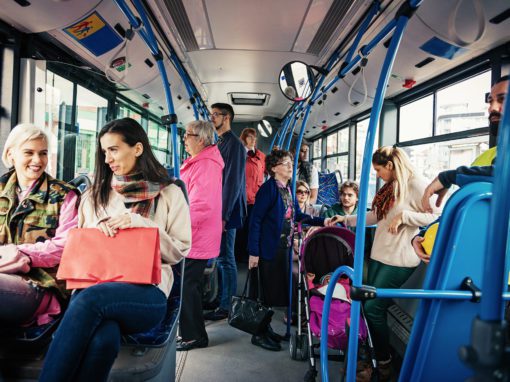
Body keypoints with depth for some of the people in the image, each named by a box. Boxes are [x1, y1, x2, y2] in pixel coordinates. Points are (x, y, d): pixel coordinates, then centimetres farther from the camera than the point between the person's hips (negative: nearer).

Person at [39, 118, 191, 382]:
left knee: (90, 299, -36)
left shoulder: (169, 194, 10)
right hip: (94, 284, 2)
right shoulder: (95, 194, 21)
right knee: (103, 338, -36)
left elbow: (179, 251, 6)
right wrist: (97, 229, 1)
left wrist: (139, 224, -7)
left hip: (147, 291, -2)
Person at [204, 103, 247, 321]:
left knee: (225, 259, -2)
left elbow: (233, 182, -17)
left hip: (226, 211, -9)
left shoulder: (234, 144, -10)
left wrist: (223, 215, -19)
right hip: (215, 209, 9)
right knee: (219, 257, 14)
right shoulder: (218, 143, 16)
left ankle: (226, 307, 8)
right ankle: (219, 298, 25)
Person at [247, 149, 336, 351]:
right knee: (266, 290, 0)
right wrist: (253, 252, -20)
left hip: (283, 247, 9)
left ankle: (265, 328, 29)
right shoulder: (269, 188, -15)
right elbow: (255, 220, -18)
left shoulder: (287, 189, 11)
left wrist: (322, 221, 5)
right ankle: (259, 334, 15)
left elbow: (297, 215, 15)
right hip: (269, 248, -8)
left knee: (277, 289, 15)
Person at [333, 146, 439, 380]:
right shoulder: (388, 187, 17)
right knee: (374, 306, 7)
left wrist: (403, 215, -21)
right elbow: (374, 216, 22)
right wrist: (346, 219, 21)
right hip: (378, 255, 8)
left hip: (399, 259, -8)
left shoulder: (416, 185, -10)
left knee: (373, 307, -6)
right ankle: (374, 354, 20)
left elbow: (435, 216, -15)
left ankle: (383, 361, 13)